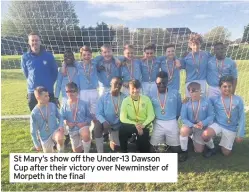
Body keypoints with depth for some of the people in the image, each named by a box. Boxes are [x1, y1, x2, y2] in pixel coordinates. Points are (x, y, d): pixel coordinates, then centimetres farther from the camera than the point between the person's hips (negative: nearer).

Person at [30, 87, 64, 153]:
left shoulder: (52, 105, -7)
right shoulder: (34, 113, -12)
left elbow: (59, 117, 6)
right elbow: (33, 131, -3)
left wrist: (61, 126, -14)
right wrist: (36, 144, -2)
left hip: (55, 131, 0)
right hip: (45, 137, 0)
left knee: (60, 139, -35)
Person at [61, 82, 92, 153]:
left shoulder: (83, 104, -5)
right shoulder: (64, 106, -2)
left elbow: (89, 116, 0)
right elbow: (62, 118, 4)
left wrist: (85, 123, -18)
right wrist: (66, 122, -16)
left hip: (83, 126, -3)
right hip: (72, 130, 3)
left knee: (86, 135, -39)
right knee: (76, 151, 10)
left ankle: (86, 154, -13)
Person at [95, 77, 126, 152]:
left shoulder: (124, 98, 0)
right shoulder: (104, 97, -3)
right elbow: (98, 113, -9)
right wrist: (104, 122, -27)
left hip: (118, 126, 1)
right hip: (106, 124, -1)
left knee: (116, 147, -8)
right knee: (98, 125, -34)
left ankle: (112, 138, 29)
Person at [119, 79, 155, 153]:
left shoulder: (146, 99, -6)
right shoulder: (125, 101, -7)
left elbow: (151, 115, -7)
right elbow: (123, 118, -11)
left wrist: (142, 125, -23)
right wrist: (135, 125, -24)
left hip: (144, 126, 0)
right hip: (131, 125, 0)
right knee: (122, 129, -30)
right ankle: (124, 152, -7)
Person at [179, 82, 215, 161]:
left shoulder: (206, 101, -15)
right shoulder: (186, 103, -16)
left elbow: (211, 115, -12)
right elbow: (183, 118, -15)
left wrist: (203, 123, -30)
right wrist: (193, 125, -31)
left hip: (202, 127, 0)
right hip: (190, 125, 0)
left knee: (199, 151, 4)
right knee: (183, 130, -37)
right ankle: (184, 151, -13)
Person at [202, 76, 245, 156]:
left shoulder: (238, 100, -9)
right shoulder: (215, 99, -9)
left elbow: (242, 118, -5)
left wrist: (240, 135, -5)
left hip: (231, 128, 1)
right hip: (218, 124, 0)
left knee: (226, 153, 8)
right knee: (205, 136, -32)